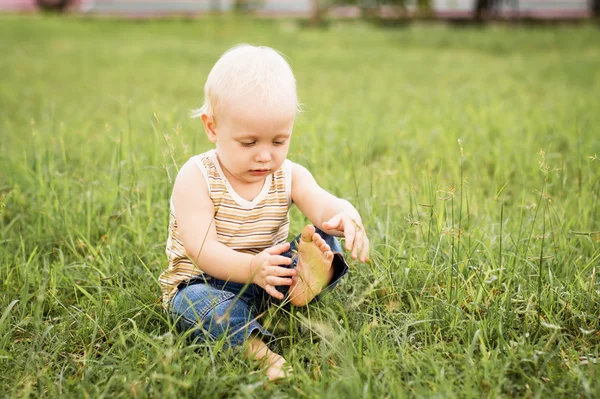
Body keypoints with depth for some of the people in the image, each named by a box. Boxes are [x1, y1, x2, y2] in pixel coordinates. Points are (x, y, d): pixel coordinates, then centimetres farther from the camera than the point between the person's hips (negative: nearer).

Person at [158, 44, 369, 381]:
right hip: (205, 281, -3)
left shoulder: (290, 176, -1)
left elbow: (324, 204, -21)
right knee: (196, 302, -36)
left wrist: (347, 218, -47)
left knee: (324, 241, -16)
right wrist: (251, 268, -44)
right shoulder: (197, 178, -14)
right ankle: (252, 345, -55)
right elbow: (201, 249, -25)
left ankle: (303, 283, -46)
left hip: (271, 275, 4)